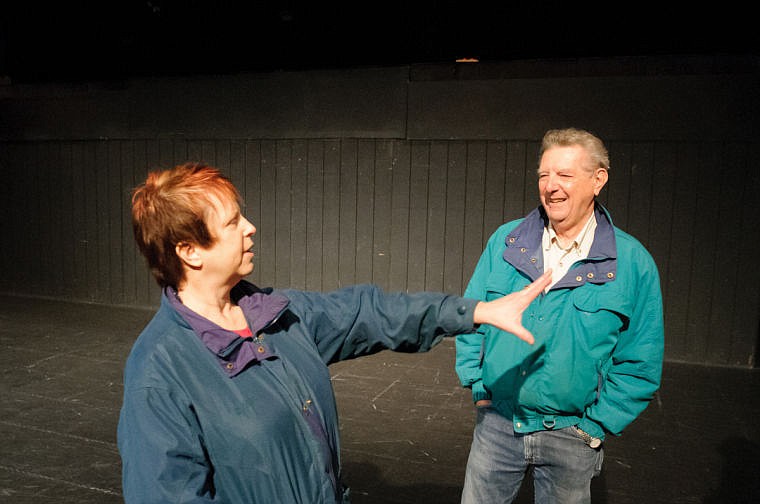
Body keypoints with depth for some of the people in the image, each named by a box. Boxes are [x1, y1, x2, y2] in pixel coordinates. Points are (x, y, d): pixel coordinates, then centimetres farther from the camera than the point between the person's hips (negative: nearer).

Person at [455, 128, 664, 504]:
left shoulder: (633, 262, -8)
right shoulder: (504, 241, -3)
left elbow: (640, 365, -4)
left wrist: (595, 425, -6)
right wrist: (478, 386, 1)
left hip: (570, 434, -1)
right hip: (495, 422, 2)